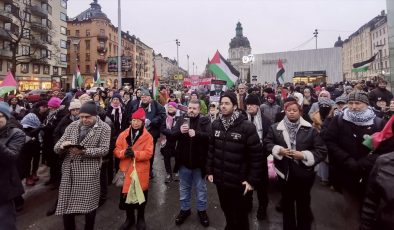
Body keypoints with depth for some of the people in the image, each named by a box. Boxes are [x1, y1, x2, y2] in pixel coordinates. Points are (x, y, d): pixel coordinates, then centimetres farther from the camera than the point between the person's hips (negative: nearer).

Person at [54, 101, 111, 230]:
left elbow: (104, 149, -11)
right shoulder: (72, 126, 10)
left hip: (89, 173, -3)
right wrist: (62, 146, -15)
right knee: (66, 206, 10)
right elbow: (56, 148, 9)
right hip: (69, 172, 4)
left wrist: (83, 151, -22)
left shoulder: (104, 128, -1)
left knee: (89, 206, 7)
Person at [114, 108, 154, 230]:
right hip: (126, 169, 2)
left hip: (140, 171, -2)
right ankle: (129, 218, 34)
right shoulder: (123, 134, 4)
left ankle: (141, 219, 33)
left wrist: (135, 153, -25)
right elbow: (116, 150, 2)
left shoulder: (148, 136, -5)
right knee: (126, 194, 11)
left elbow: (148, 153, -13)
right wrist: (123, 152, -19)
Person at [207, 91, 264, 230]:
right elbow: (211, 149, 7)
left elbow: (257, 155, -13)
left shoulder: (247, 127, -16)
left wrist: (252, 180, -13)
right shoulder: (216, 125, 1)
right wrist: (209, 171, 6)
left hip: (239, 181, -4)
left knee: (239, 216, 13)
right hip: (220, 179, 5)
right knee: (226, 210, 23)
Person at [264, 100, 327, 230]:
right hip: (285, 172, 2)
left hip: (304, 173, -1)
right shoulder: (275, 128, -2)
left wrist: (304, 155, -21)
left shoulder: (310, 129, -8)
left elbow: (322, 151, -9)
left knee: (303, 203, 17)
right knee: (287, 202, 20)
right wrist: (278, 150, -15)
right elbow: (267, 143, 2)